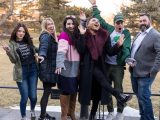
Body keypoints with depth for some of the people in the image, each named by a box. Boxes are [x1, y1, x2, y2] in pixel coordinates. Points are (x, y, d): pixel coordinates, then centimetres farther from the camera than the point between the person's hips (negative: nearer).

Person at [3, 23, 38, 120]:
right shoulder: (12, 44, -3)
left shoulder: (28, 41, 7)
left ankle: (33, 111, 36)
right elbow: (14, 60, -14)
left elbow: (35, 51, 21)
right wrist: (8, 51, -28)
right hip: (21, 73, -3)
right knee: (25, 97, -2)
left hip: (33, 70, 3)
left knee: (33, 96, 4)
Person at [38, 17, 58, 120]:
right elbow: (44, 46, -35)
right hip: (47, 68, -9)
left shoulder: (52, 36, 15)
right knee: (47, 91, -7)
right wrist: (42, 55, -55)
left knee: (47, 91, 13)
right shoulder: (46, 36, -14)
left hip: (50, 67, 9)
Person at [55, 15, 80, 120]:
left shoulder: (76, 35, 12)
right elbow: (61, 51, -28)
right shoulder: (64, 35, -12)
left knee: (74, 90, 15)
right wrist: (59, 65, -40)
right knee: (66, 91, -1)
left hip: (75, 67, 8)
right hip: (67, 68, -7)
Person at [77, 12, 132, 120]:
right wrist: (82, 35, -25)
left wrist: (118, 45, -18)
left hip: (99, 66, 4)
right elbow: (80, 50, -19)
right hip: (87, 66, -4)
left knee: (97, 91, 8)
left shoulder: (104, 35, 4)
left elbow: (110, 52, -1)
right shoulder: (84, 35, -6)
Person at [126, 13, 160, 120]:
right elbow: (133, 49, 20)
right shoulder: (139, 34, 16)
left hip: (145, 73, -8)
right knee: (140, 97, 17)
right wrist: (129, 60, 0)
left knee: (144, 98, -6)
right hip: (134, 72, 8)